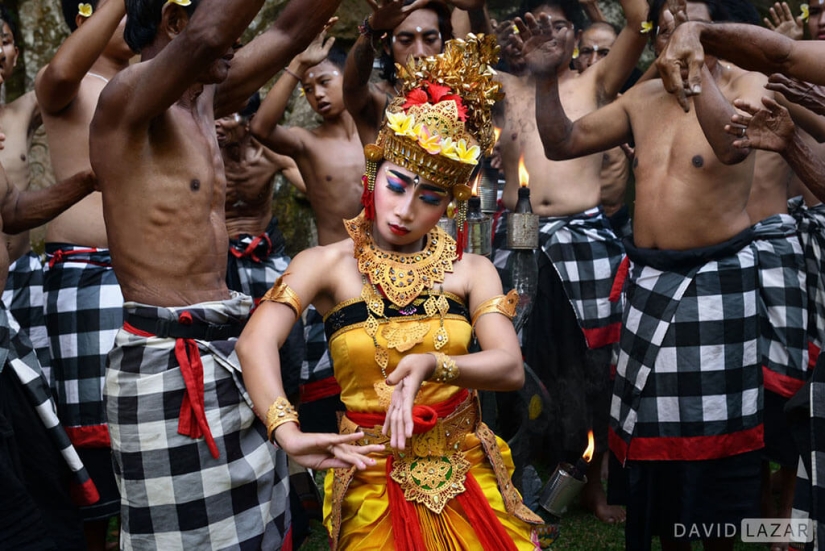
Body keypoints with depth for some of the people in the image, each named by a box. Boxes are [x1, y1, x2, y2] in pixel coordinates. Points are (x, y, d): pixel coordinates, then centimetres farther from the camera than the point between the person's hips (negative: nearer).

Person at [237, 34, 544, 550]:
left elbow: (510, 368, -14)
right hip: (374, 485, -2)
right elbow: (256, 342, -24)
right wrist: (289, 433, -41)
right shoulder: (328, 265, -8)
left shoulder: (471, 271, -2)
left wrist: (430, 365, -33)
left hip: (467, 476, 2)